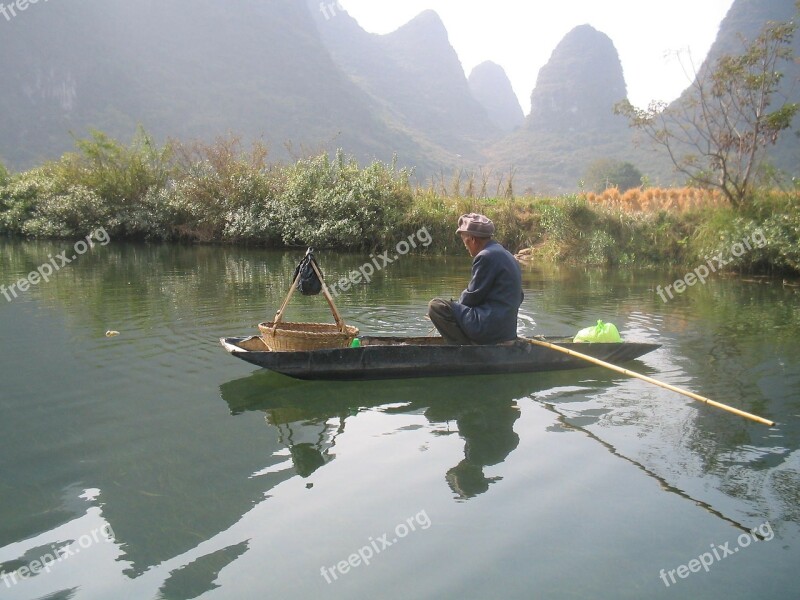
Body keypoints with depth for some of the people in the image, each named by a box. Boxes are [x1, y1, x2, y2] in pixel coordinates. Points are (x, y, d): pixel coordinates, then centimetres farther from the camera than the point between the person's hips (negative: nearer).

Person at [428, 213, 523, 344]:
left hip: (491, 328, -10)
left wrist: (457, 303, 10)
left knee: (435, 306, -8)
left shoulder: (486, 256, -14)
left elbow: (472, 297, -12)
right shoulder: (507, 256, 16)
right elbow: (518, 297, 20)